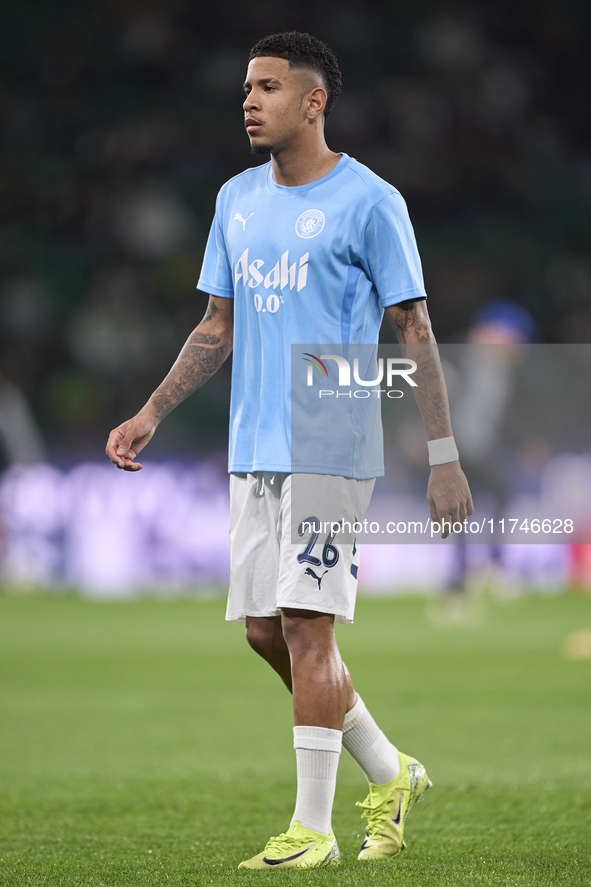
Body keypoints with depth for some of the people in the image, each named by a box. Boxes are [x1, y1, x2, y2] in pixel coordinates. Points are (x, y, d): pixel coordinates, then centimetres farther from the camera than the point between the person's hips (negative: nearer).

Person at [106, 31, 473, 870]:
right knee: (265, 632, 7)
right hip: (254, 451, 7)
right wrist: (151, 414, 9)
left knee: (306, 626, -11)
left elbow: (415, 330, -5)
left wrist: (443, 456, -9)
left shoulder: (369, 202, -6)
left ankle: (313, 827, -4)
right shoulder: (238, 200, 13)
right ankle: (390, 775, 25)